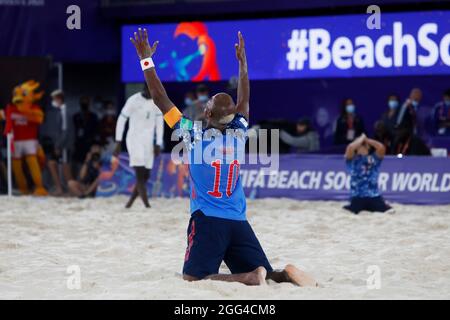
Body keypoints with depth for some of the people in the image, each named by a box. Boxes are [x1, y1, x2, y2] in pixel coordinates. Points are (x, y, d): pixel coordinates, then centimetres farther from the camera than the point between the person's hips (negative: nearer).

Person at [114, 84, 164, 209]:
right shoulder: (133, 100, -14)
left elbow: (159, 122, 8)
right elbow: (121, 120, -8)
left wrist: (158, 144, 4)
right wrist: (118, 142, -9)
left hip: (148, 142, 6)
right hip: (134, 139, -6)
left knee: (145, 175, 4)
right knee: (140, 174, -13)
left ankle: (130, 202, 18)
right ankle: (147, 205, -18)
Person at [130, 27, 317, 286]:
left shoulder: (194, 134, -4)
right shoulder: (238, 133, 7)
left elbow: (161, 99, -1)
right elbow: (244, 100, 26)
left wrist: (146, 60, 5)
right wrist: (242, 62, 34)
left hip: (207, 221, -5)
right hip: (239, 223, 5)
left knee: (195, 280, -8)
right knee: (264, 276, 8)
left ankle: (253, 277, -29)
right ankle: (285, 275, -26)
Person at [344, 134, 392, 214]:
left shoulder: (374, 158, 14)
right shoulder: (352, 159, 7)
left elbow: (381, 147, -3)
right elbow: (350, 148, -13)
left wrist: (367, 140, 8)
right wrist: (361, 139, 4)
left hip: (374, 196, 3)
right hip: (357, 197, -3)